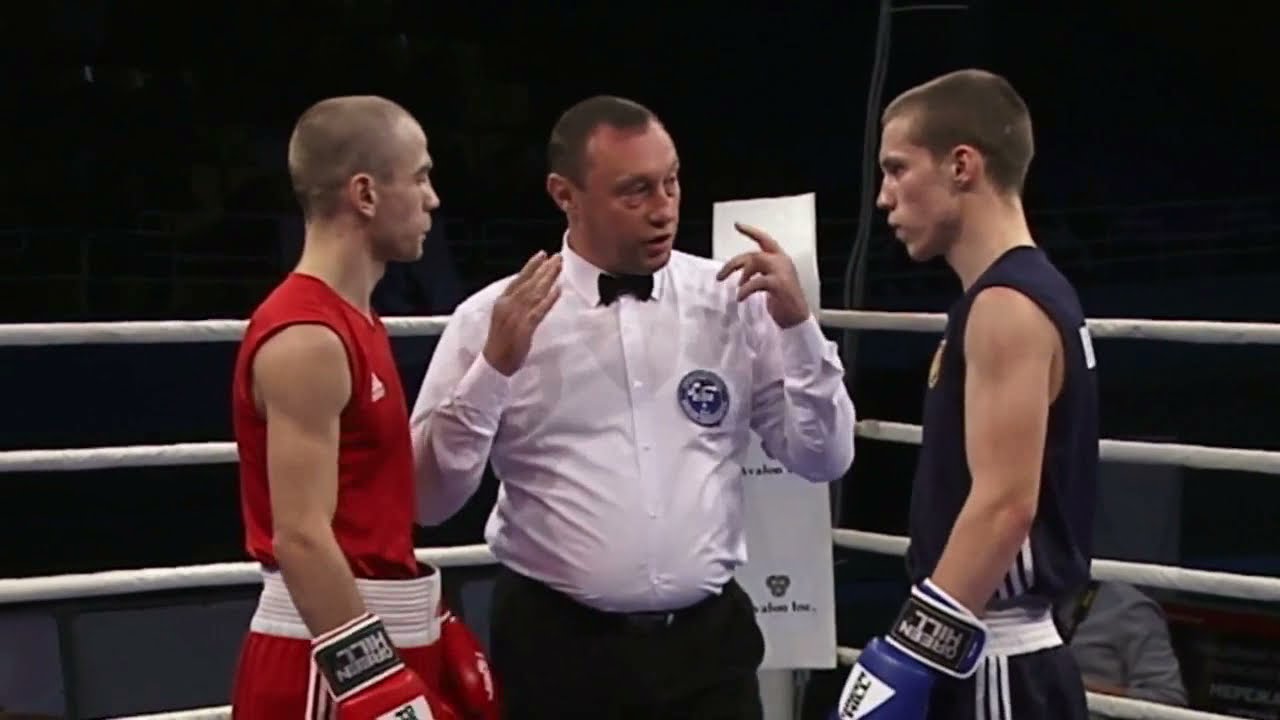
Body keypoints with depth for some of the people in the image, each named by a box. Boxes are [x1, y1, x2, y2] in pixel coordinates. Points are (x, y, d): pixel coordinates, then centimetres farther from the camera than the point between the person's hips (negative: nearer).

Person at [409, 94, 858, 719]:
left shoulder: (735, 300, 2)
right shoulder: (497, 317, -3)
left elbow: (824, 459, 4)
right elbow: (430, 499, -6)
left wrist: (797, 325, -9)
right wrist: (493, 370, -18)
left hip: (707, 641, 2)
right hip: (557, 645, -1)